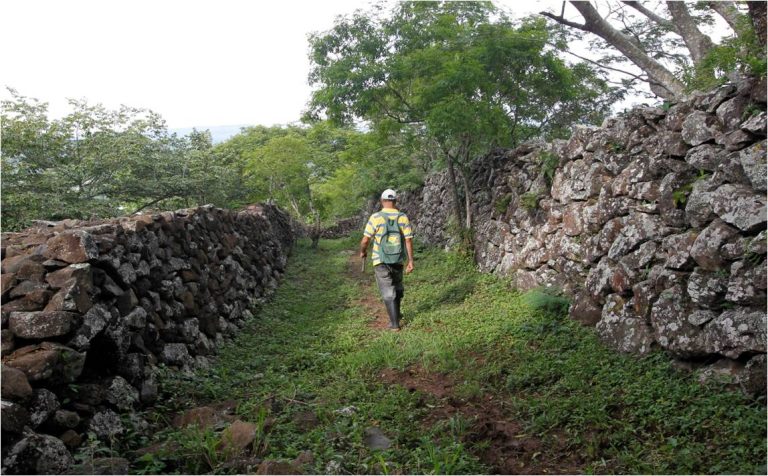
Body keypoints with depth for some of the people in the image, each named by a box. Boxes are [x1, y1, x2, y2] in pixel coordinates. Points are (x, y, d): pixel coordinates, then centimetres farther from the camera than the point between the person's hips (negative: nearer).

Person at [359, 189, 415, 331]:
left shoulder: (375, 217, -12)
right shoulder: (403, 218, -5)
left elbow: (365, 240, -11)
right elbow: (409, 241, -7)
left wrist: (363, 251, 10)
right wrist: (411, 261, 0)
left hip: (381, 261, -3)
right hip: (398, 260, 3)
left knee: (388, 292, 3)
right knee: (397, 287, 24)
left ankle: (395, 323, 1)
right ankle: (396, 314, 40)